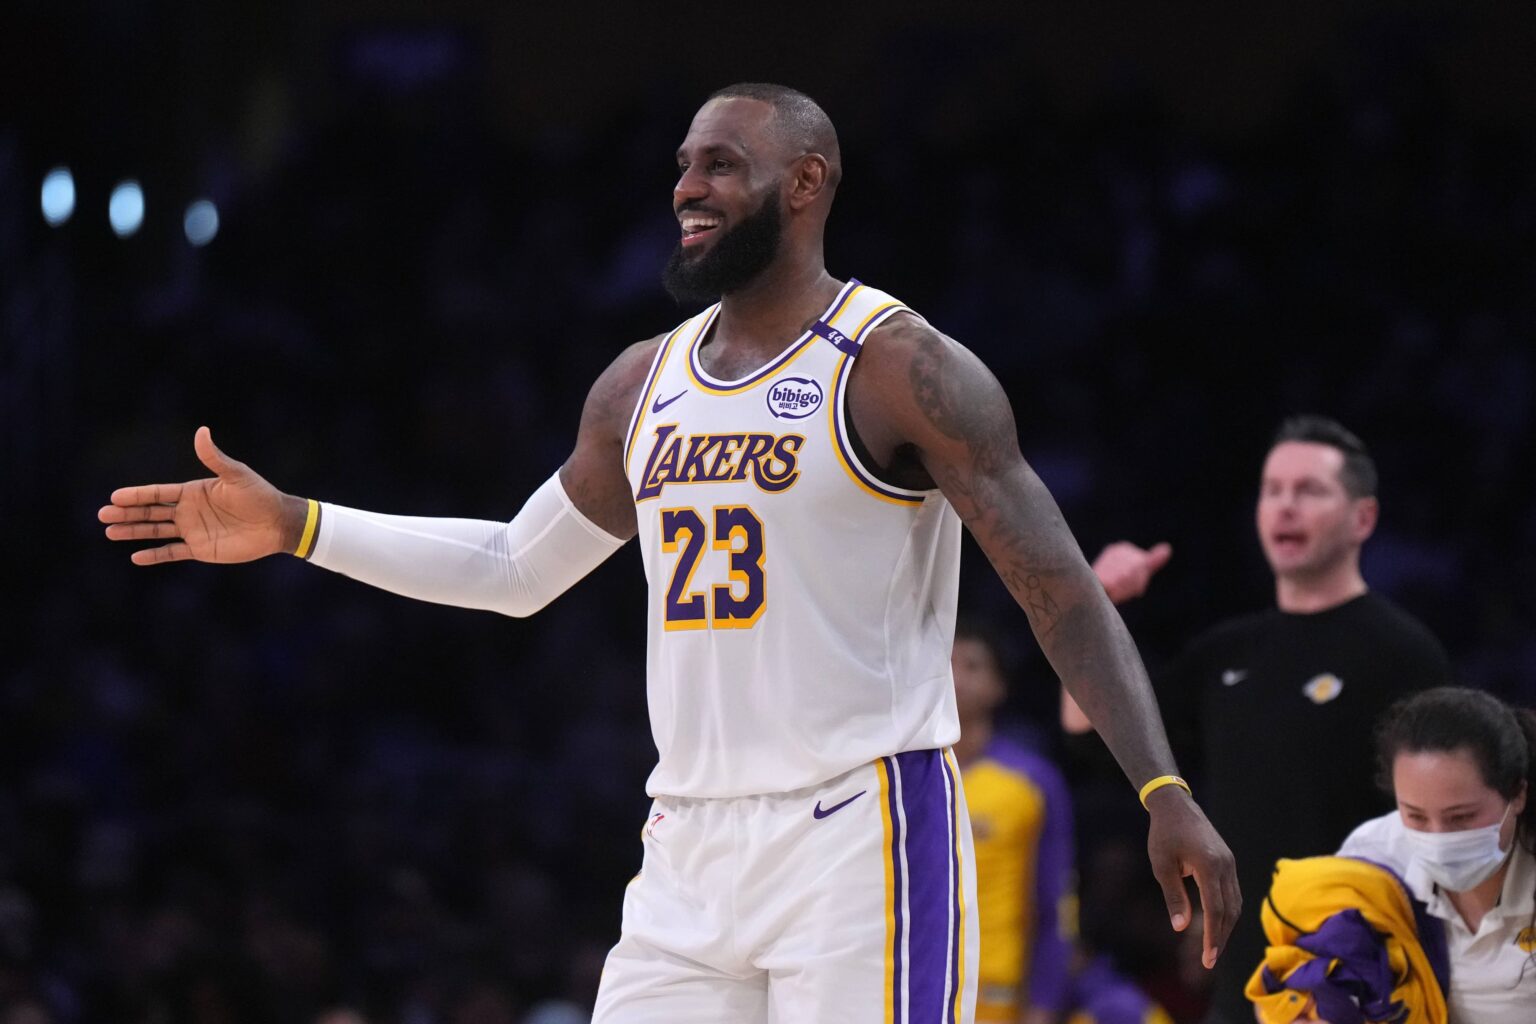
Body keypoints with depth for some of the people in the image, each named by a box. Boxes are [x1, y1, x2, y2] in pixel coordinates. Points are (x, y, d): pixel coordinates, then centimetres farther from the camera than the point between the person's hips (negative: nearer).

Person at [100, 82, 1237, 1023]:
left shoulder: (899, 368, -8)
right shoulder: (643, 385, 13)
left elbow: (1064, 593, -11)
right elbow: (518, 567, 27)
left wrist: (1166, 792, -22)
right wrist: (293, 526, 20)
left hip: (863, 841, -7)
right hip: (690, 852, 7)